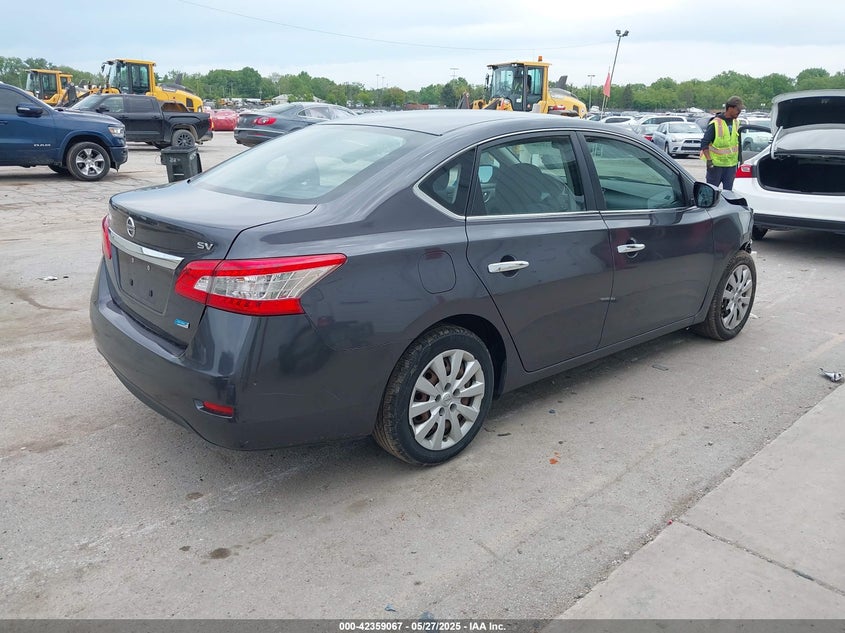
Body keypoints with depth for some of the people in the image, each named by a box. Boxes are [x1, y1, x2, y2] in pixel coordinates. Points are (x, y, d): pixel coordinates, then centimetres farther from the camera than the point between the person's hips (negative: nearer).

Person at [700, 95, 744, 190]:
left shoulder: (736, 122, 8)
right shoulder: (715, 124, -14)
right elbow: (704, 143, -15)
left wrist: (738, 158, 18)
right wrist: (709, 160, -22)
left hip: (731, 164, 6)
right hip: (716, 163, -6)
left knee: (728, 190, 8)